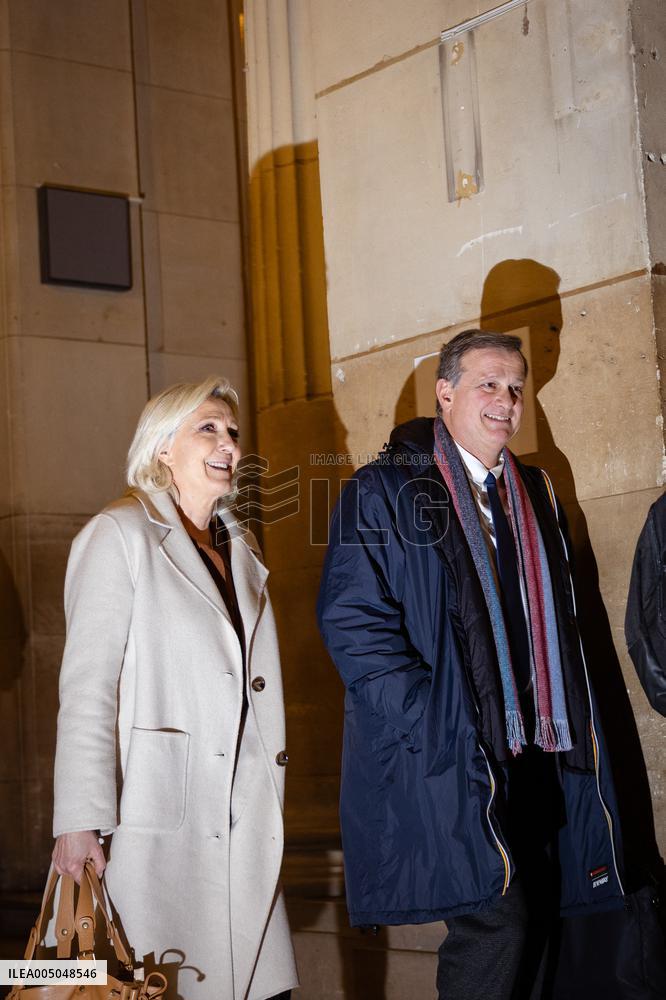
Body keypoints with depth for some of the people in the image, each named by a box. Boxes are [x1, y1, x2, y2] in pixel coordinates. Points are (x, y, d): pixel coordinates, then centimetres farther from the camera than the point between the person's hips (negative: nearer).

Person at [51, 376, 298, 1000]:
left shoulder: (241, 549, 18)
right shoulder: (120, 535, -2)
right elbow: (87, 685, -9)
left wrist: (268, 801, 12)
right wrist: (80, 822, -15)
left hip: (244, 820, 6)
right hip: (158, 817, -6)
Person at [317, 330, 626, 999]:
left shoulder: (535, 494, 19)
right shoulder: (384, 491, -3)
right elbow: (350, 618, -11)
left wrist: (569, 729, 12)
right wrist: (433, 724, -18)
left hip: (533, 752, 7)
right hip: (448, 753, -7)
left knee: (538, 919, 7)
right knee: (495, 920, -15)